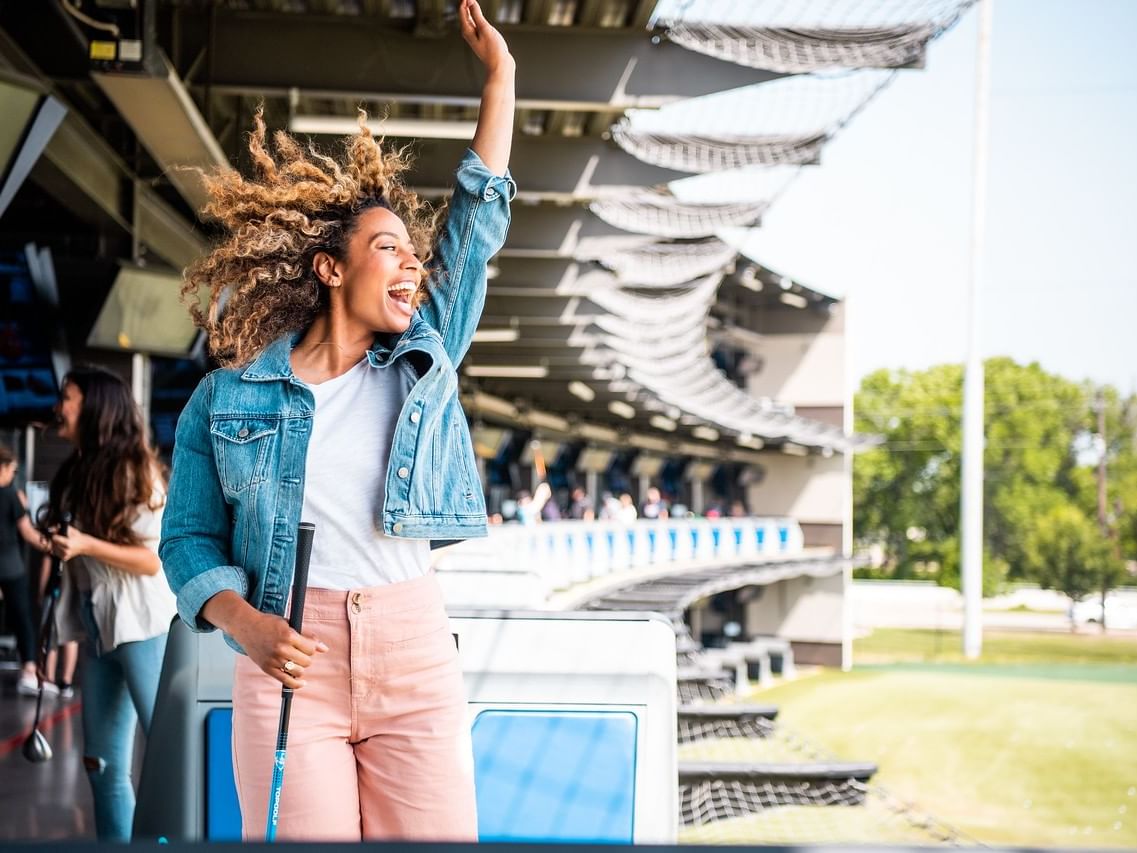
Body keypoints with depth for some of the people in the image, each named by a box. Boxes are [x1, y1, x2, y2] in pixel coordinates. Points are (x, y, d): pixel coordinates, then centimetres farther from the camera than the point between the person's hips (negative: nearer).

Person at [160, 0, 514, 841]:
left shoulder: (423, 360, 11)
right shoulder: (228, 398, 4)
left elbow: (478, 222, 12)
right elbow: (192, 538, 5)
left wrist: (499, 75, 11)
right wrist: (244, 625, -15)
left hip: (416, 650, 2)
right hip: (291, 661, -2)